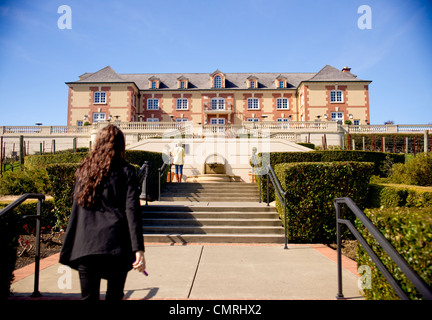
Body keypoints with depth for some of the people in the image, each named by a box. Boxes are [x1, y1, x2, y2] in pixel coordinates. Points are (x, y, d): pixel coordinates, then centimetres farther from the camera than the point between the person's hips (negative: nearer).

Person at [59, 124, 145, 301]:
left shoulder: (84, 169, 9)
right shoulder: (126, 171, -2)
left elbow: (76, 209, 10)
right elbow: (132, 211, -9)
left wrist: (68, 248, 15)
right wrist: (138, 249, -11)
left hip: (85, 245, 3)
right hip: (116, 245, -2)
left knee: (88, 296, 12)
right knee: (114, 295, 12)